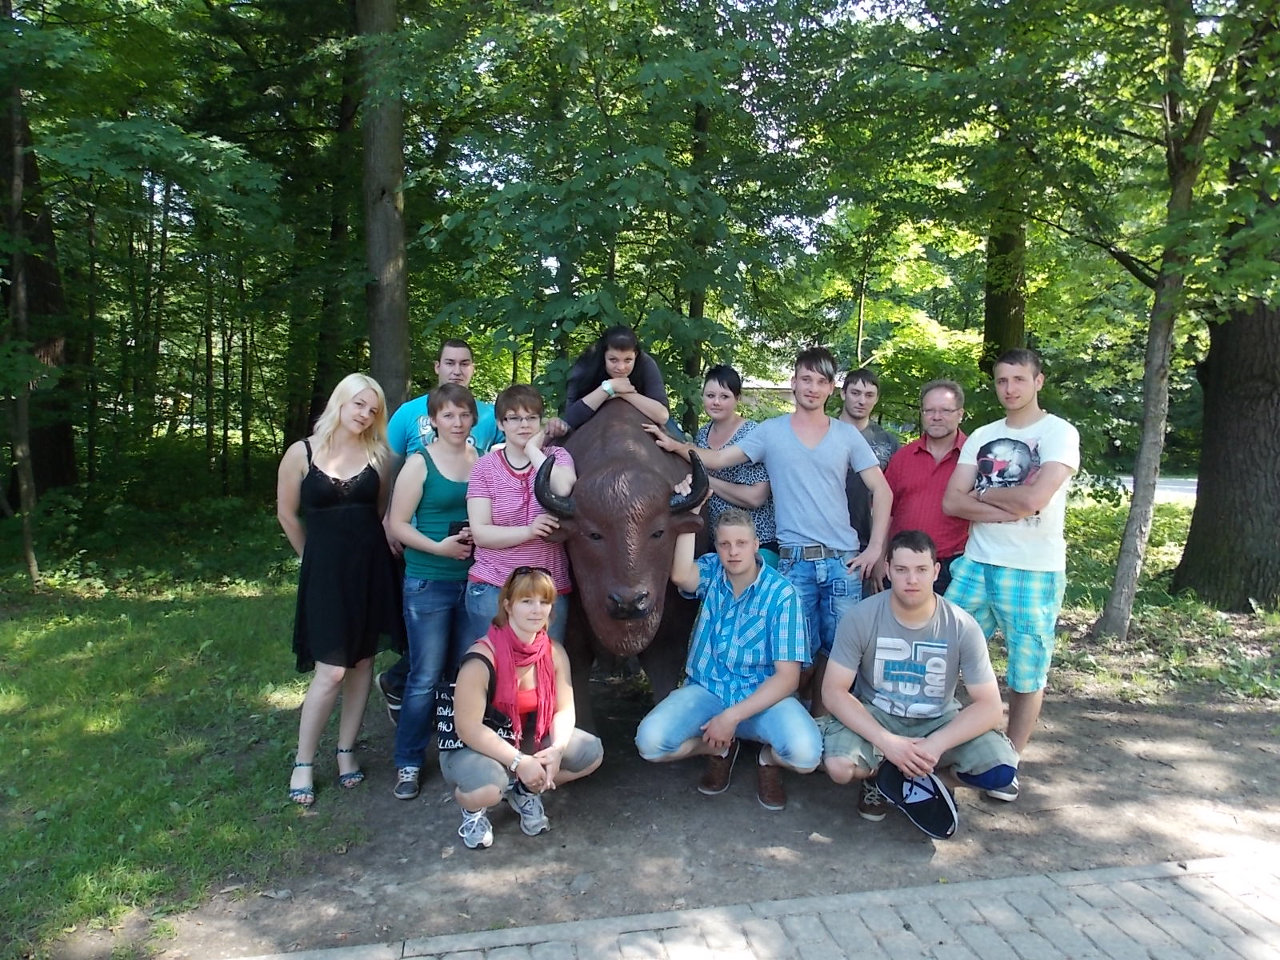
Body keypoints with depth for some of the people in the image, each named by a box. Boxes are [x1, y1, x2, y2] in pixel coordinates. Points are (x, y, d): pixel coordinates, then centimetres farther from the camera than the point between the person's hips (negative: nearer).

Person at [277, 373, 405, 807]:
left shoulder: (378, 455, 2)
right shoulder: (302, 453, -3)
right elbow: (287, 515, 6)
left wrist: (364, 548, 7)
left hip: (372, 566, 3)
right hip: (325, 569, -3)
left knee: (362, 661, 8)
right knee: (331, 670, -6)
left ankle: (346, 751, 24)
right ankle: (303, 762, 11)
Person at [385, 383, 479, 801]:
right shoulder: (419, 464, -5)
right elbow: (398, 523, -7)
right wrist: (438, 547, -18)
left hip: (474, 581, 4)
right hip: (428, 583, -3)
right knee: (425, 678, 2)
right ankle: (408, 762, 18)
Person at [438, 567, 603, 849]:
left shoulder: (554, 653, -9)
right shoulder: (482, 658, -28)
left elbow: (564, 709, -4)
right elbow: (468, 728, -27)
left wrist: (557, 748, -24)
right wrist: (518, 761, -29)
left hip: (528, 740, 6)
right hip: (470, 748, -6)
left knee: (591, 752, -9)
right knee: (487, 788, -38)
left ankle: (526, 791, 14)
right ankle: (473, 807, 2)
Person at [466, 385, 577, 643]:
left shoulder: (556, 456, 5)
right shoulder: (484, 467, 2)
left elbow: (564, 489, -19)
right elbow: (480, 533, -6)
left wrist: (533, 450, -10)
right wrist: (530, 530, -19)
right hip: (491, 589, 0)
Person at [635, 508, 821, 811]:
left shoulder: (782, 593, -10)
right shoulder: (711, 571, 0)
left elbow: (788, 676, -13)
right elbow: (680, 576, -26)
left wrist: (732, 716, -21)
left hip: (763, 695, -2)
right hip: (706, 689, 3)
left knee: (806, 753, -32)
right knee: (650, 741, -25)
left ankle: (770, 758, 7)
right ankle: (721, 749, 8)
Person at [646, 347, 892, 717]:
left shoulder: (847, 435, 6)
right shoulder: (771, 431, 4)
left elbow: (882, 491, 6)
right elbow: (717, 460, 0)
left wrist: (875, 548, -1)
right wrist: (675, 445, -16)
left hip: (845, 560, 1)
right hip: (795, 560, -1)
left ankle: (823, 718, 24)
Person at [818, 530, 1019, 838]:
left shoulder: (962, 627, -14)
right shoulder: (861, 618, -16)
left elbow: (989, 706, -13)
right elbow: (834, 691, -16)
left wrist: (935, 744, -28)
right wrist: (886, 741, -28)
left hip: (939, 721, 1)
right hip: (874, 716, -1)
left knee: (1001, 770, -24)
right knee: (839, 766, -31)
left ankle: (918, 777, 2)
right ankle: (879, 772, 6)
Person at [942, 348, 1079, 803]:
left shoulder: (1059, 433, -5)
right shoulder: (981, 437, 11)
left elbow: (1034, 500, -20)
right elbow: (952, 502, 1)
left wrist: (982, 494, -4)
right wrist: (1009, 506, -12)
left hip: (1035, 571, -4)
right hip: (975, 563, 5)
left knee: (1027, 674, 7)